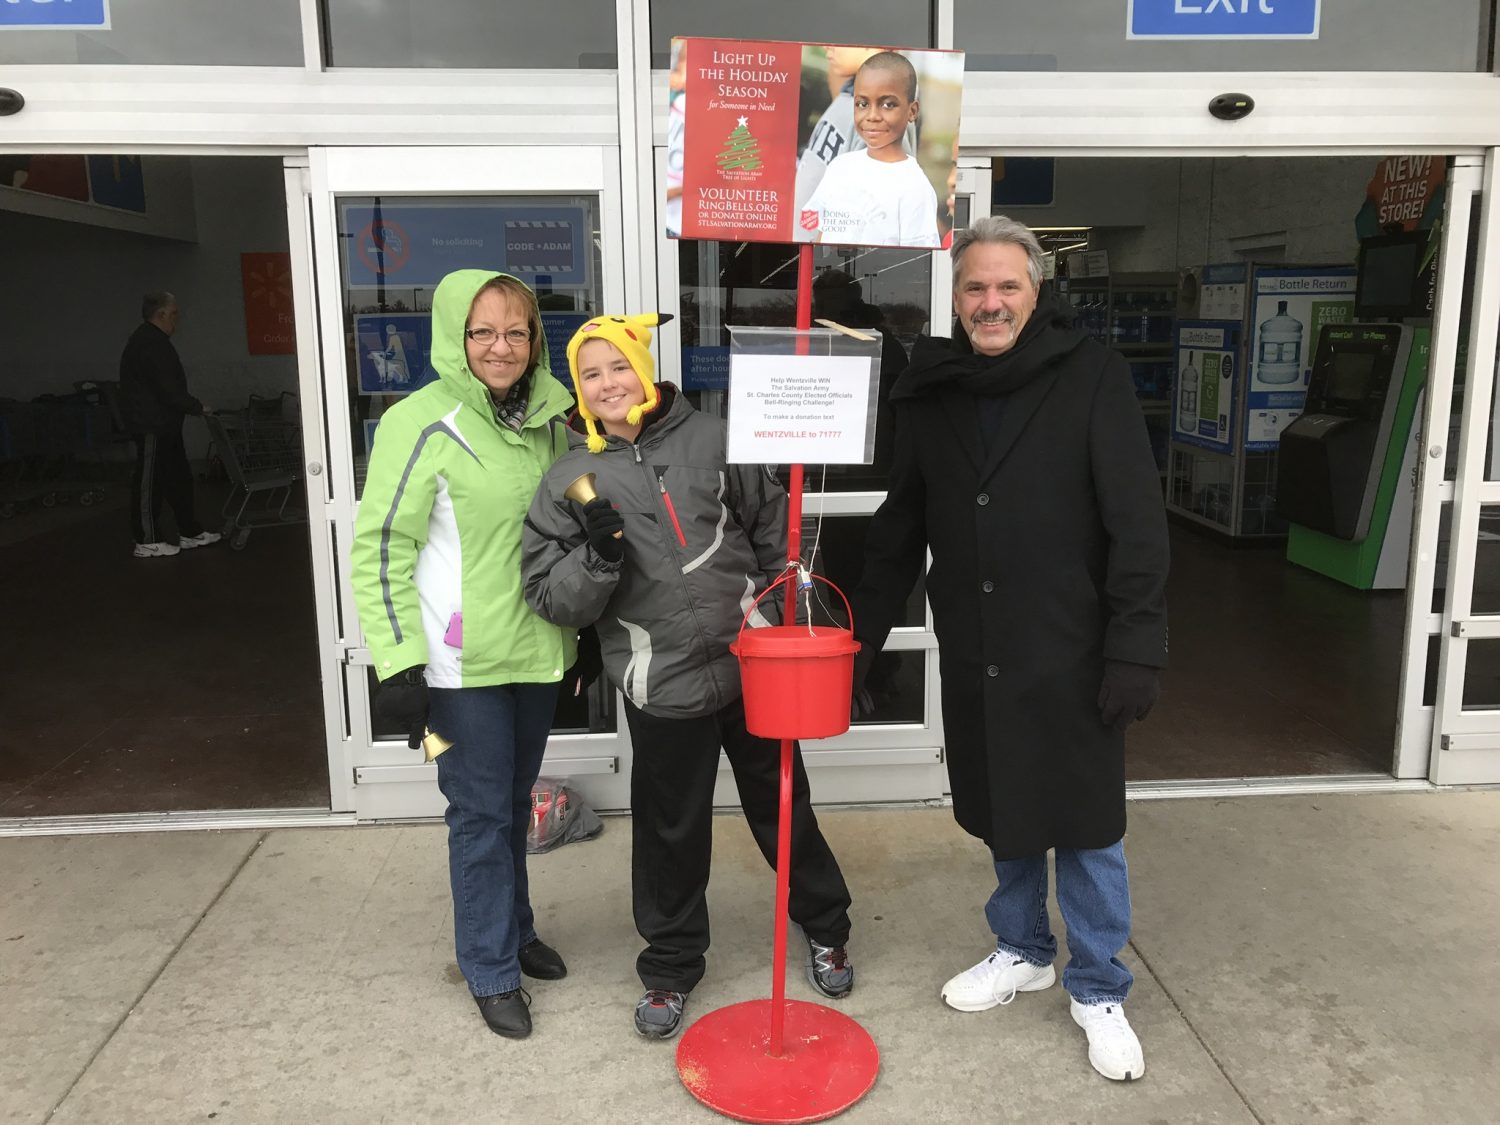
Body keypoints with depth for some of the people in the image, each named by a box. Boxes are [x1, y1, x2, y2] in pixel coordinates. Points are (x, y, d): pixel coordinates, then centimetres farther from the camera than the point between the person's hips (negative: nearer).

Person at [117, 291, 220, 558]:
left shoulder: (149, 341, 17)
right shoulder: (151, 343, -18)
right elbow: (168, 390, -23)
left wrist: (191, 407, 15)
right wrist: (197, 407, -12)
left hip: (162, 424, 11)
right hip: (151, 425, -11)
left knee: (179, 478, 14)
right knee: (149, 481, -4)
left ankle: (190, 532, 20)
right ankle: (147, 541, 3)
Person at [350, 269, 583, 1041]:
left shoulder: (547, 418, 6)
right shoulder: (421, 424, -13)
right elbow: (379, 549, -13)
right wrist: (398, 662, -17)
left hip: (535, 649, 6)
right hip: (463, 660, -6)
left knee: (514, 803, 20)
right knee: (481, 812, 5)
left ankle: (514, 929, 39)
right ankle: (492, 970, 22)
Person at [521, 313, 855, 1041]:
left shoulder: (711, 440, 0)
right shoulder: (570, 480, -2)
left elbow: (771, 525, 10)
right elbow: (550, 599, -4)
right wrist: (598, 554, -22)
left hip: (752, 663, 1)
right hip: (664, 685, -1)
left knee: (783, 804, 16)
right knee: (671, 830, 11)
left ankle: (826, 928, 39)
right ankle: (671, 965, 33)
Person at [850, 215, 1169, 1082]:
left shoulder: (1091, 376, -8)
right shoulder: (930, 394, 4)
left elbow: (1138, 522, -11)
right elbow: (900, 530, 11)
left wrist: (1135, 649, -16)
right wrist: (863, 636, 10)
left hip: (1072, 655, -4)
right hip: (975, 657, 4)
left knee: (1088, 825, 8)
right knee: (1002, 816, 18)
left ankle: (1099, 990, 28)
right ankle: (1024, 951, 41)